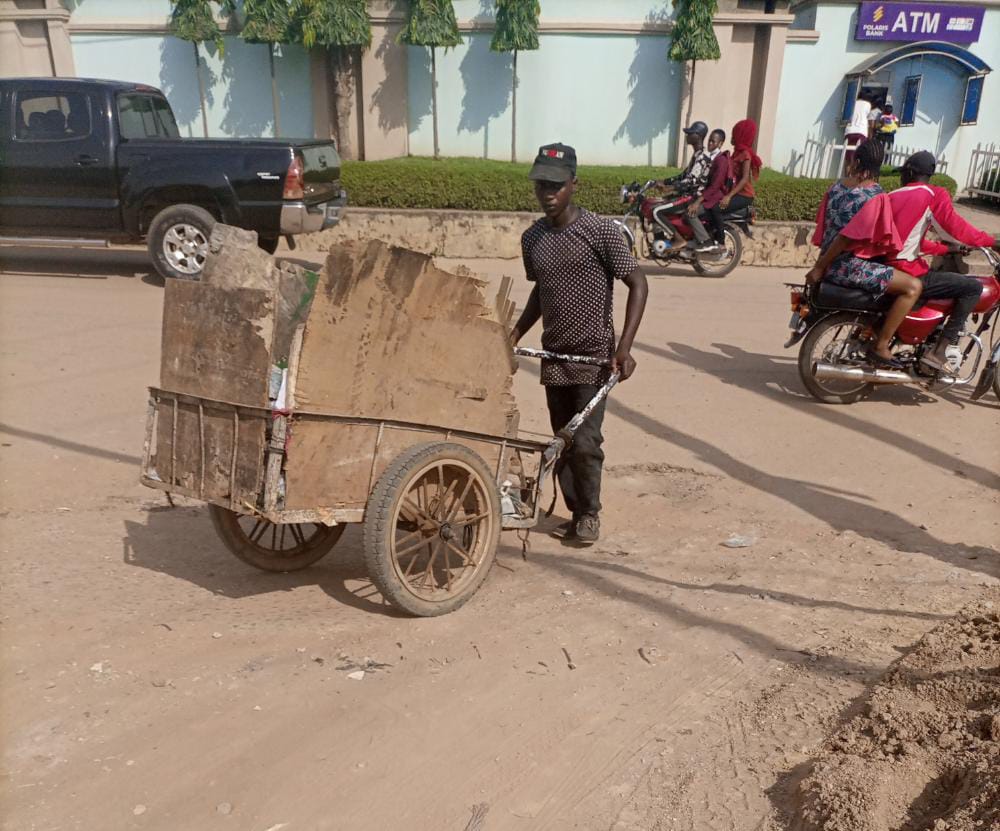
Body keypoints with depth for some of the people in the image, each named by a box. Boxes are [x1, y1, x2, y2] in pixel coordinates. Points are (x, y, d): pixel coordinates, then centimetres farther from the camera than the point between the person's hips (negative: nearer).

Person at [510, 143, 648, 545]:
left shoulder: (601, 231, -12)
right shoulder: (532, 238, 4)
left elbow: (638, 283, -13)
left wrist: (624, 346, -22)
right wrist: (513, 336, 11)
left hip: (594, 355, -5)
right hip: (554, 355, 5)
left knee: (585, 441, -8)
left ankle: (590, 514, 14)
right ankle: (575, 512, 26)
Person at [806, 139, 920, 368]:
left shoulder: (836, 187, 6)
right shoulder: (877, 196, -14)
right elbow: (848, 237, -19)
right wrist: (820, 268, -11)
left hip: (831, 263, 9)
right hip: (849, 267, -9)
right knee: (912, 286, -10)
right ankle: (880, 347, -9)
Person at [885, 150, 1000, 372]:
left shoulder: (892, 197, 16)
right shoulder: (933, 195, -7)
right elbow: (954, 228, -15)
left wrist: (947, 249, 28)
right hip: (907, 274, -8)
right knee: (973, 287, -6)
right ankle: (941, 350, -9)